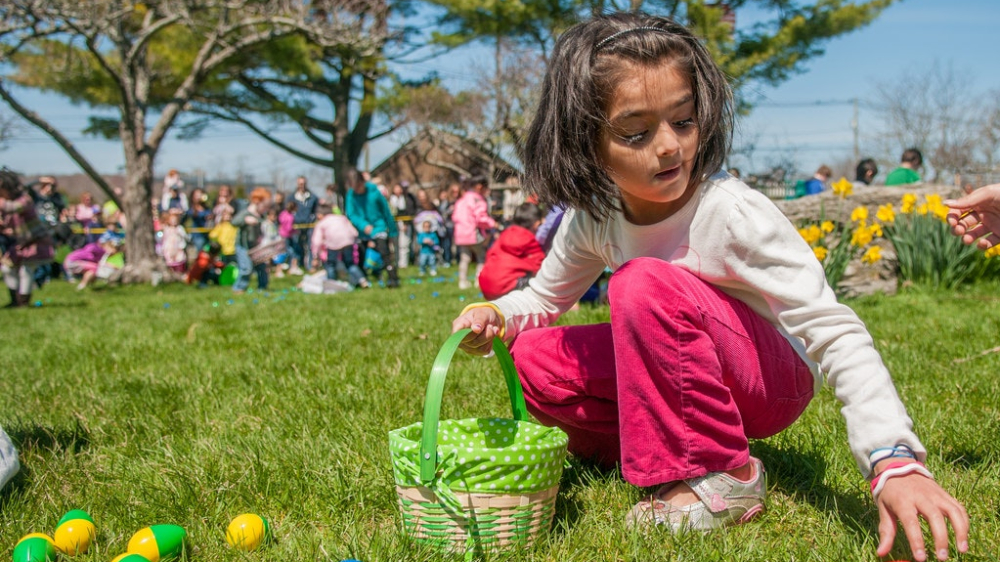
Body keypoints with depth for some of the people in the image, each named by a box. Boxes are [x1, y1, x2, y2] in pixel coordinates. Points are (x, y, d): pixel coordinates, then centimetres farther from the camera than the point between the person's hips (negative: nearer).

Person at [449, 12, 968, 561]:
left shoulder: (733, 212, -28)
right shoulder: (592, 217, -10)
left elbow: (834, 333, -31)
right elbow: (544, 296, 8)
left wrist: (894, 462, -43)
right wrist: (494, 315, -16)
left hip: (771, 378, -5)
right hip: (685, 374, 6)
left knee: (645, 286, -32)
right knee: (537, 358, -9)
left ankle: (721, 478, -19)